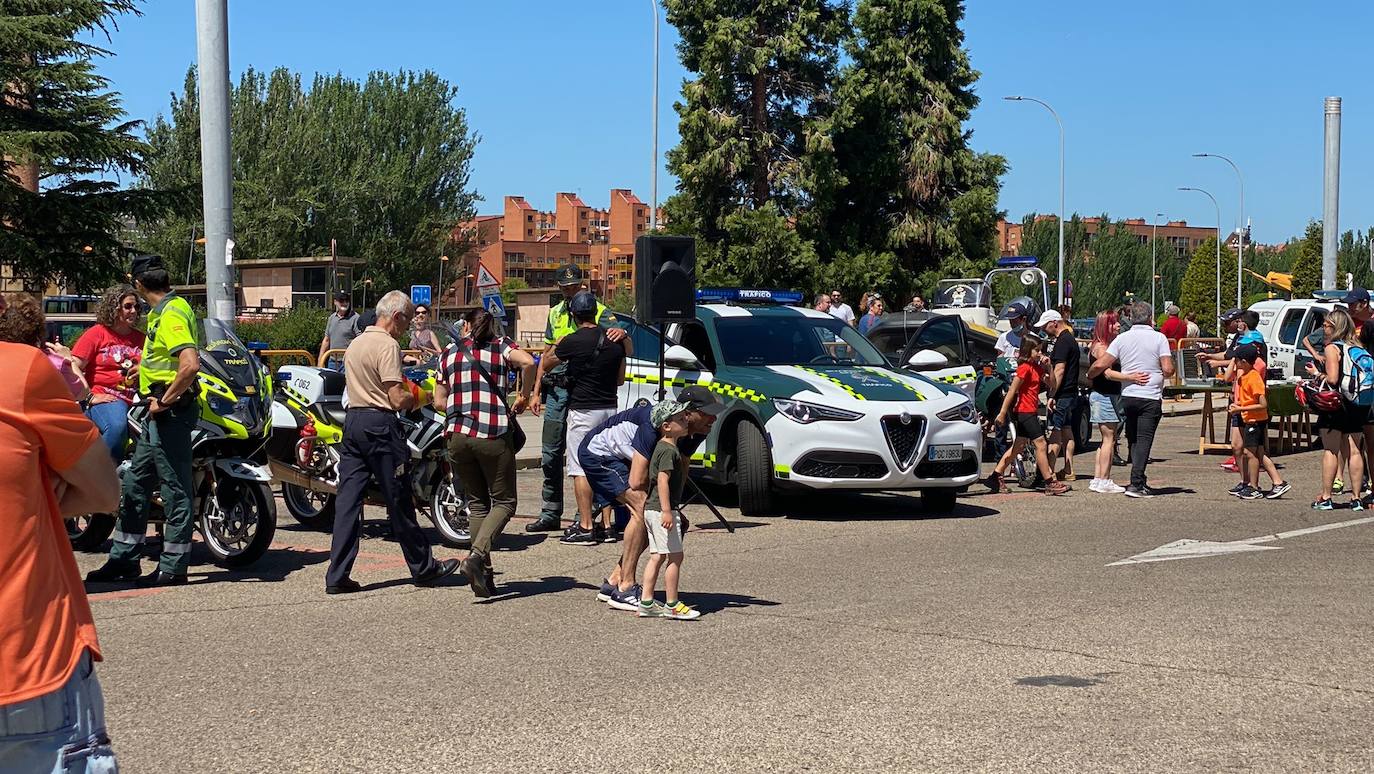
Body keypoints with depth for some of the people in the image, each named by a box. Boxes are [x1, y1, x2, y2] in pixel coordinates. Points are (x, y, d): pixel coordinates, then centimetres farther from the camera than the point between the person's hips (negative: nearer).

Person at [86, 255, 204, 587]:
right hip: (159, 414, 11)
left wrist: (164, 401, -22)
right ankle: (124, 560, 24)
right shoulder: (163, 311, 14)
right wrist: (143, 366, 31)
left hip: (171, 411, -11)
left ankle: (173, 567, 4)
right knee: (134, 484, 15)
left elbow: (191, 364, -30)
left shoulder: (171, 314, -17)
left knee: (174, 490, -3)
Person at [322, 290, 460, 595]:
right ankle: (423, 567, 16)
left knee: (348, 500, 4)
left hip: (352, 420, 8)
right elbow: (397, 399, -19)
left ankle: (337, 576, 1)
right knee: (399, 501, 3)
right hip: (380, 425, -8)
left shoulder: (355, 343, 16)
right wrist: (417, 397, 1)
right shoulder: (388, 345, -13)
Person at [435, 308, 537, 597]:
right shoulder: (501, 346, 6)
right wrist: (524, 396, -2)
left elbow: (439, 401, 14)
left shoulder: (450, 352, 15)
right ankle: (477, 555, -16)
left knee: (477, 503, 16)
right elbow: (527, 362, -15)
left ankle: (484, 573, 10)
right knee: (504, 502, 6)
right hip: (493, 435, -3)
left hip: (457, 435, 4)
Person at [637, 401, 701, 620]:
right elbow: (662, 480, -23)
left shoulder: (662, 447, 16)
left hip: (651, 509, 10)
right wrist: (666, 511, -28)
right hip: (662, 510, -10)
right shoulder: (669, 450, -14)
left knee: (657, 556, 11)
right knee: (675, 555, -4)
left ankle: (646, 602, 11)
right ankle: (672, 605, 0)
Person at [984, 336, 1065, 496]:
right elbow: (1012, 390, -17)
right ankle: (1050, 483, -7)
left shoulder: (1037, 367, 14)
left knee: (1018, 446, 12)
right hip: (1025, 411, -10)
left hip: (1030, 412, 10)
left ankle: (996, 477, 15)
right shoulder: (1025, 367, -13)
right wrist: (1002, 412, -20)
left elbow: (1052, 385, 14)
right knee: (1040, 444, -9)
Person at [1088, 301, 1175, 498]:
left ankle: (1140, 481, 18)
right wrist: (1166, 373, 11)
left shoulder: (1122, 338, 2)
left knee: (1133, 440, 16)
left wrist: (1089, 375, 16)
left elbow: (1100, 365, -3)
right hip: (1151, 397, -3)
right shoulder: (1159, 338, -6)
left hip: (1127, 396, 3)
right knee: (1144, 440, -3)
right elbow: (1168, 370, -12)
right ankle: (1136, 483, -12)